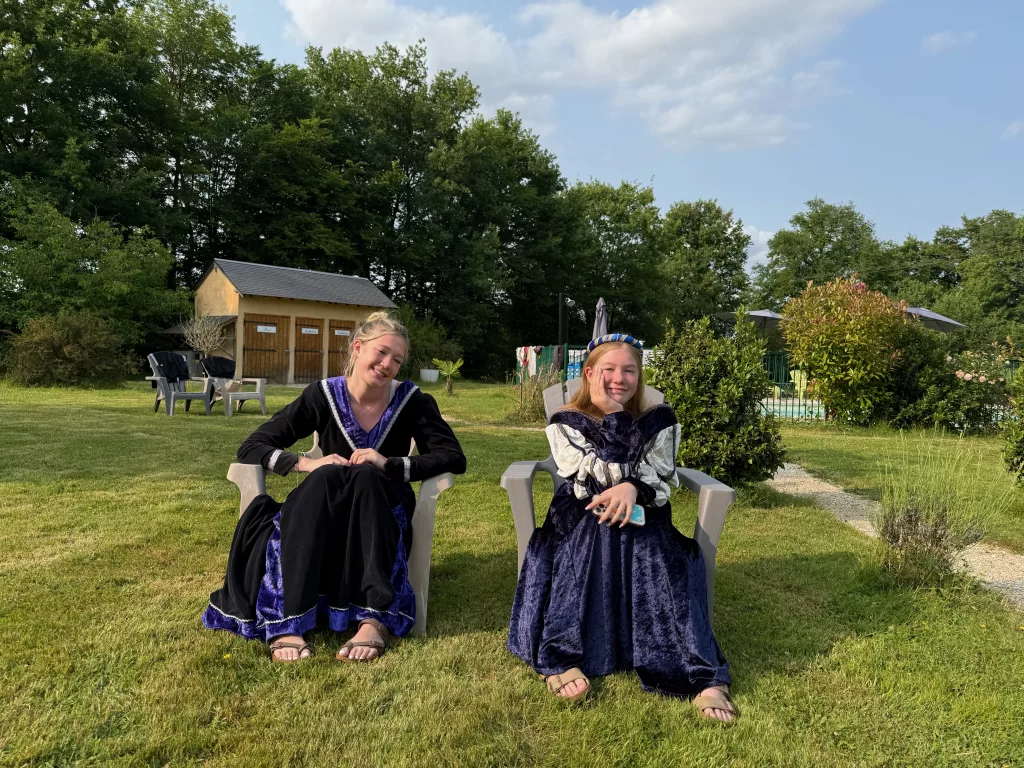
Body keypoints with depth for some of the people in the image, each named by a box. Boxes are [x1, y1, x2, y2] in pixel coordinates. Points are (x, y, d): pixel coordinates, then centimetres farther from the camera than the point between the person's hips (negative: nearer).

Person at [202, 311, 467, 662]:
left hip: (382, 517, 0)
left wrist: (390, 464, -26)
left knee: (365, 477, -32)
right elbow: (250, 448, -7)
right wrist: (307, 463, -26)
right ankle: (287, 622, -40)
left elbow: (454, 458, -13)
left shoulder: (412, 401, -7)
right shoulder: (322, 395, -6)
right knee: (326, 477, -32)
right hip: (323, 518, 1)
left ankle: (375, 620, -39)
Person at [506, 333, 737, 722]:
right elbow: (601, 478, -10)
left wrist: (632, 488, -26)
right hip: (583, 520, 0)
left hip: (643, 520, 1)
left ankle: (704, 676, -30)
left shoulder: (659, 421, 8)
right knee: (581, 561, -32)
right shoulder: (566, 423, 3)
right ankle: (559, 657, -30)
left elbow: (659, 479, -3)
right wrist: (615, 416, -17)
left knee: (664, 573, -27)